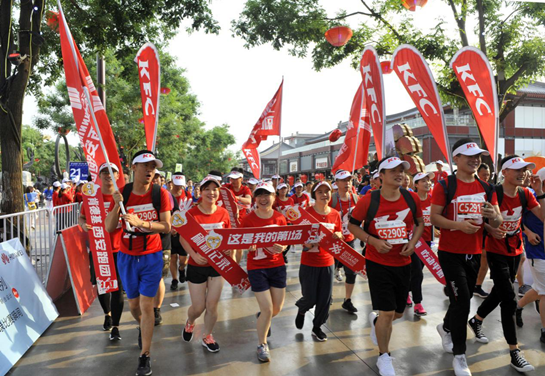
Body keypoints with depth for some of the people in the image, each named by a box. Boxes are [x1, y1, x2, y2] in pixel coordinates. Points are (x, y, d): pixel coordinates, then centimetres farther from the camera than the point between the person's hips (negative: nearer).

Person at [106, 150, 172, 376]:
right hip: (127, 257, 2)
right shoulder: (123, 193, -5)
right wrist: (117, 204, -23)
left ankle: (145, 357, 10)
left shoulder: (160, 194, -10)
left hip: (152, 257, -2)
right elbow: (109, 228, -8)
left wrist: (140, 222, -27)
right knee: (133, 304, 15)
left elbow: (166, 227, -14)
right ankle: (142, 327, 49)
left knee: (146, 305, -3)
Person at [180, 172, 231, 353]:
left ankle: (207, 336, 32)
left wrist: (228, 249, -13)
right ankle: (190, 323, 44)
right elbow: (183, 238, -8)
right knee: (198, 307, 8)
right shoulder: (191, 213, -12)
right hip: (197, 265, -2)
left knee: (212, 305, 7)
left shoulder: (223, 213, -4)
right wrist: (193, 254, -22)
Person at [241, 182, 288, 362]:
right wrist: (250, 246, -29)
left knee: (277, 308, 13)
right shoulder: (248, 219, -10)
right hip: (256, 267, -3)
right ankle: (262, 345, 22)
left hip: (277, 265, 4)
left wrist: (281, 248, -20)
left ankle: (262, 318, 50)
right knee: (267, 309, -5)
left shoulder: (280, 218, -2)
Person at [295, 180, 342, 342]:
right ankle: (301, 310, 40)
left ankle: (317, 327, 31)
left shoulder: (335, 214, 1)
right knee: (310, 298, 4)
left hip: (327, 262, 4)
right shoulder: (307, 213, -11)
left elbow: (339, 234, 11)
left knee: (325, 298, 8)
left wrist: (337, 235, -11)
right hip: (309, 262, -3)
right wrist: (307, 244, -28)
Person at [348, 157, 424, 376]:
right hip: (378, 264, -4)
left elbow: (419, 223, 12)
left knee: (398, 313, 15)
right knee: (387, 312, -4)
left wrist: (413, 242, -6)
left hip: (403, 263, 4)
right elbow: (352, 225, -3)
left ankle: (376, 320, 51)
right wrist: (373, 241, -17)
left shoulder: (412, 198, -3)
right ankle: (384, 358, 20)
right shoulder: (368, 201, -13)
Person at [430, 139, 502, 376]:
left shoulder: (486, 188, 7)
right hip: (450, 252, -5)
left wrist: (493, 216, -17)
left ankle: (446, 327, 46)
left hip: (474, 253, 6)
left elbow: (497, 223, 7)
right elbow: (434, 217, -11)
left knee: (464, 298, 17)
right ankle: (459, 355, 8)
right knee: (461, 300, -8)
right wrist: (459, 224, -26)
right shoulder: (445, 186, -8)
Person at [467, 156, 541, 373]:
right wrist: (491, 230, -31)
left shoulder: (525, 194, 0)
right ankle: (514, 352, 0)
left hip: (515, 251, 7)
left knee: (500, 292, 18)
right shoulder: (494, 193, -18)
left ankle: (476, 321, 42)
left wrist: (540, 193, -14)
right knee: (510, 299, -9)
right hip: (496, 251, -7)